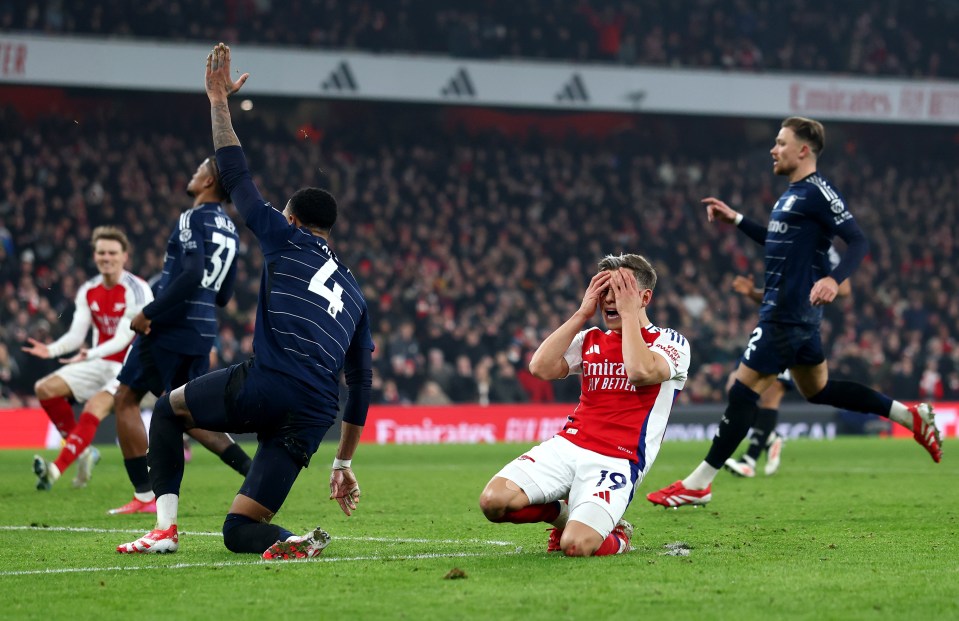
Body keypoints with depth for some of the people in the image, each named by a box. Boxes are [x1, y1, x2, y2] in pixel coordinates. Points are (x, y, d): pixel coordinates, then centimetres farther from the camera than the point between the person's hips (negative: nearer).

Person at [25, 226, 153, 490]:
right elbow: (76, 334, -1)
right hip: (100, 364, 7)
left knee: (94, 409, -29)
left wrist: (90, 355, -39)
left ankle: (56, 470, -37)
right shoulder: (88, 292, 4)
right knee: (45, 388, -5)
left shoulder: (137, 290, -17)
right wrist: (51, 350, -22)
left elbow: (123, 338, -24)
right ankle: (84, 451, 2)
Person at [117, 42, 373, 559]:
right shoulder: (353, 293, 29)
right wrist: (343, 465, 36)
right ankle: (293, 542, -26)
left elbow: (235, 175, 15)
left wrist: (218, 100, 25)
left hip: (266, 386, -5)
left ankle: (165, 525, 10)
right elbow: (361, 382, 30)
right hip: (314, 416, 5)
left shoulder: (287, 241, 13)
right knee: (238, 530, 9)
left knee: (167, 409, 27)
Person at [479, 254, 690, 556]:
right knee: (493, 501, -19)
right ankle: (563, 512, 12)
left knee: (575, 545, -29)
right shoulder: (590, 340, 17)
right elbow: (541, 367, 0)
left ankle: (617, 538, 8)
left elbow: (640, 371, -20)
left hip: (616, 461, -5)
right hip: (567, 445, 5)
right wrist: (583, 313, 1)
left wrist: (629, 312, -8)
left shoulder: (671, 343, 2)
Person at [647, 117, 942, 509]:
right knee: (817, 390, 19)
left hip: (788, 313, -11)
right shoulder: (793, 193, 16)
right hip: (794, 311, 11)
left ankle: (697, 485, -6)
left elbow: (858, 241, -19)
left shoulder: (818, 193, -14)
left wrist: (834, 279, -34)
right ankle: (910, 416, 24)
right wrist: (736, 220, 26)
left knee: (744, 391, -8)